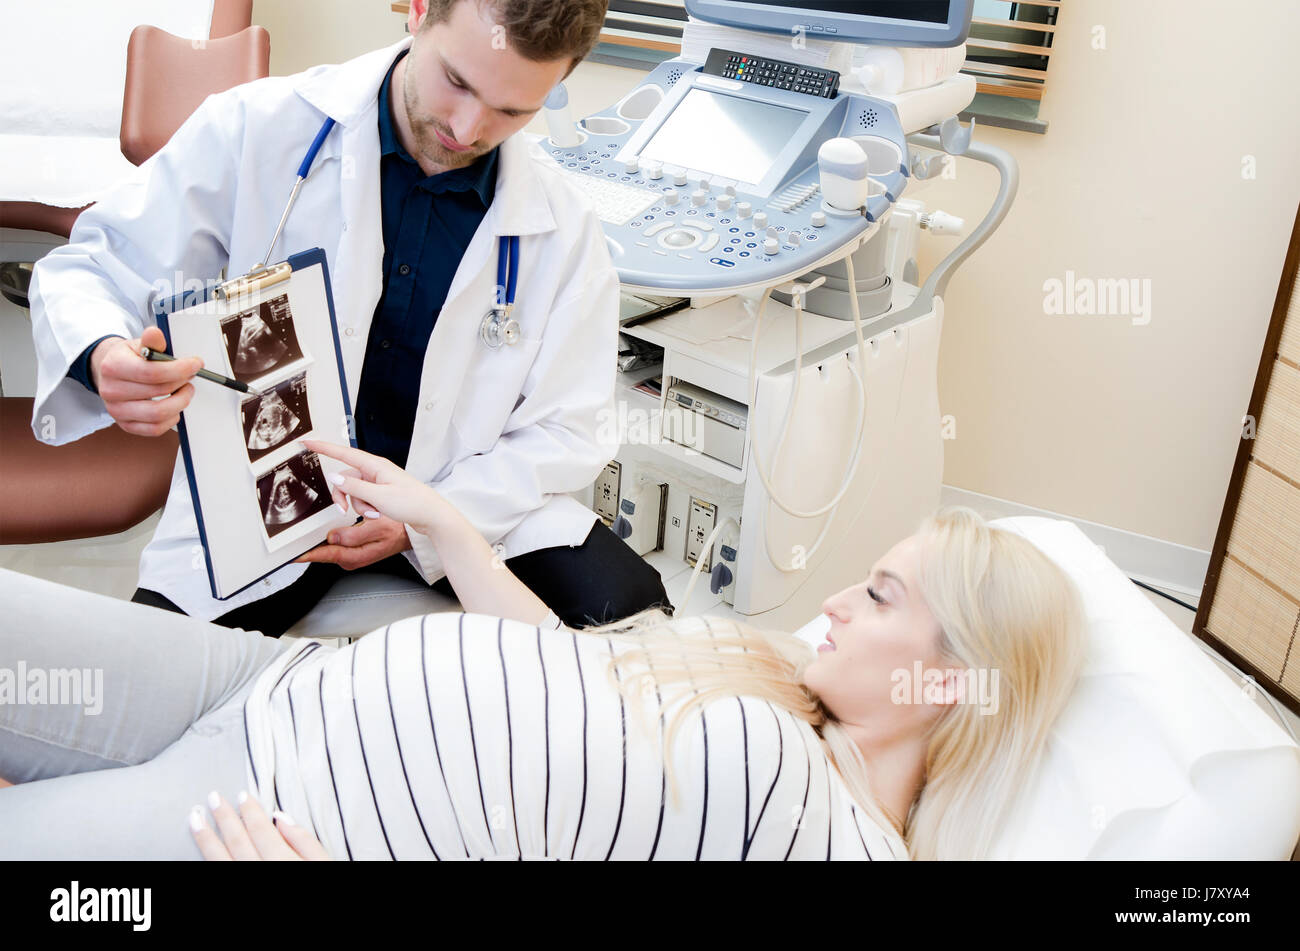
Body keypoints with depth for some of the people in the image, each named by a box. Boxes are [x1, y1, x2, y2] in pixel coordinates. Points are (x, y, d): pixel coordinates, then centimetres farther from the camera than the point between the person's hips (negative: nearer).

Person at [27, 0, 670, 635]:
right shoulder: (255, 129, -11)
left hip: (470, 494, 2)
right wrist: (104, 359, -31)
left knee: (629, 609, -19)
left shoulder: (563, 225, -6)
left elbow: (564, 430, -3)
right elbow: (95, 268, -5)